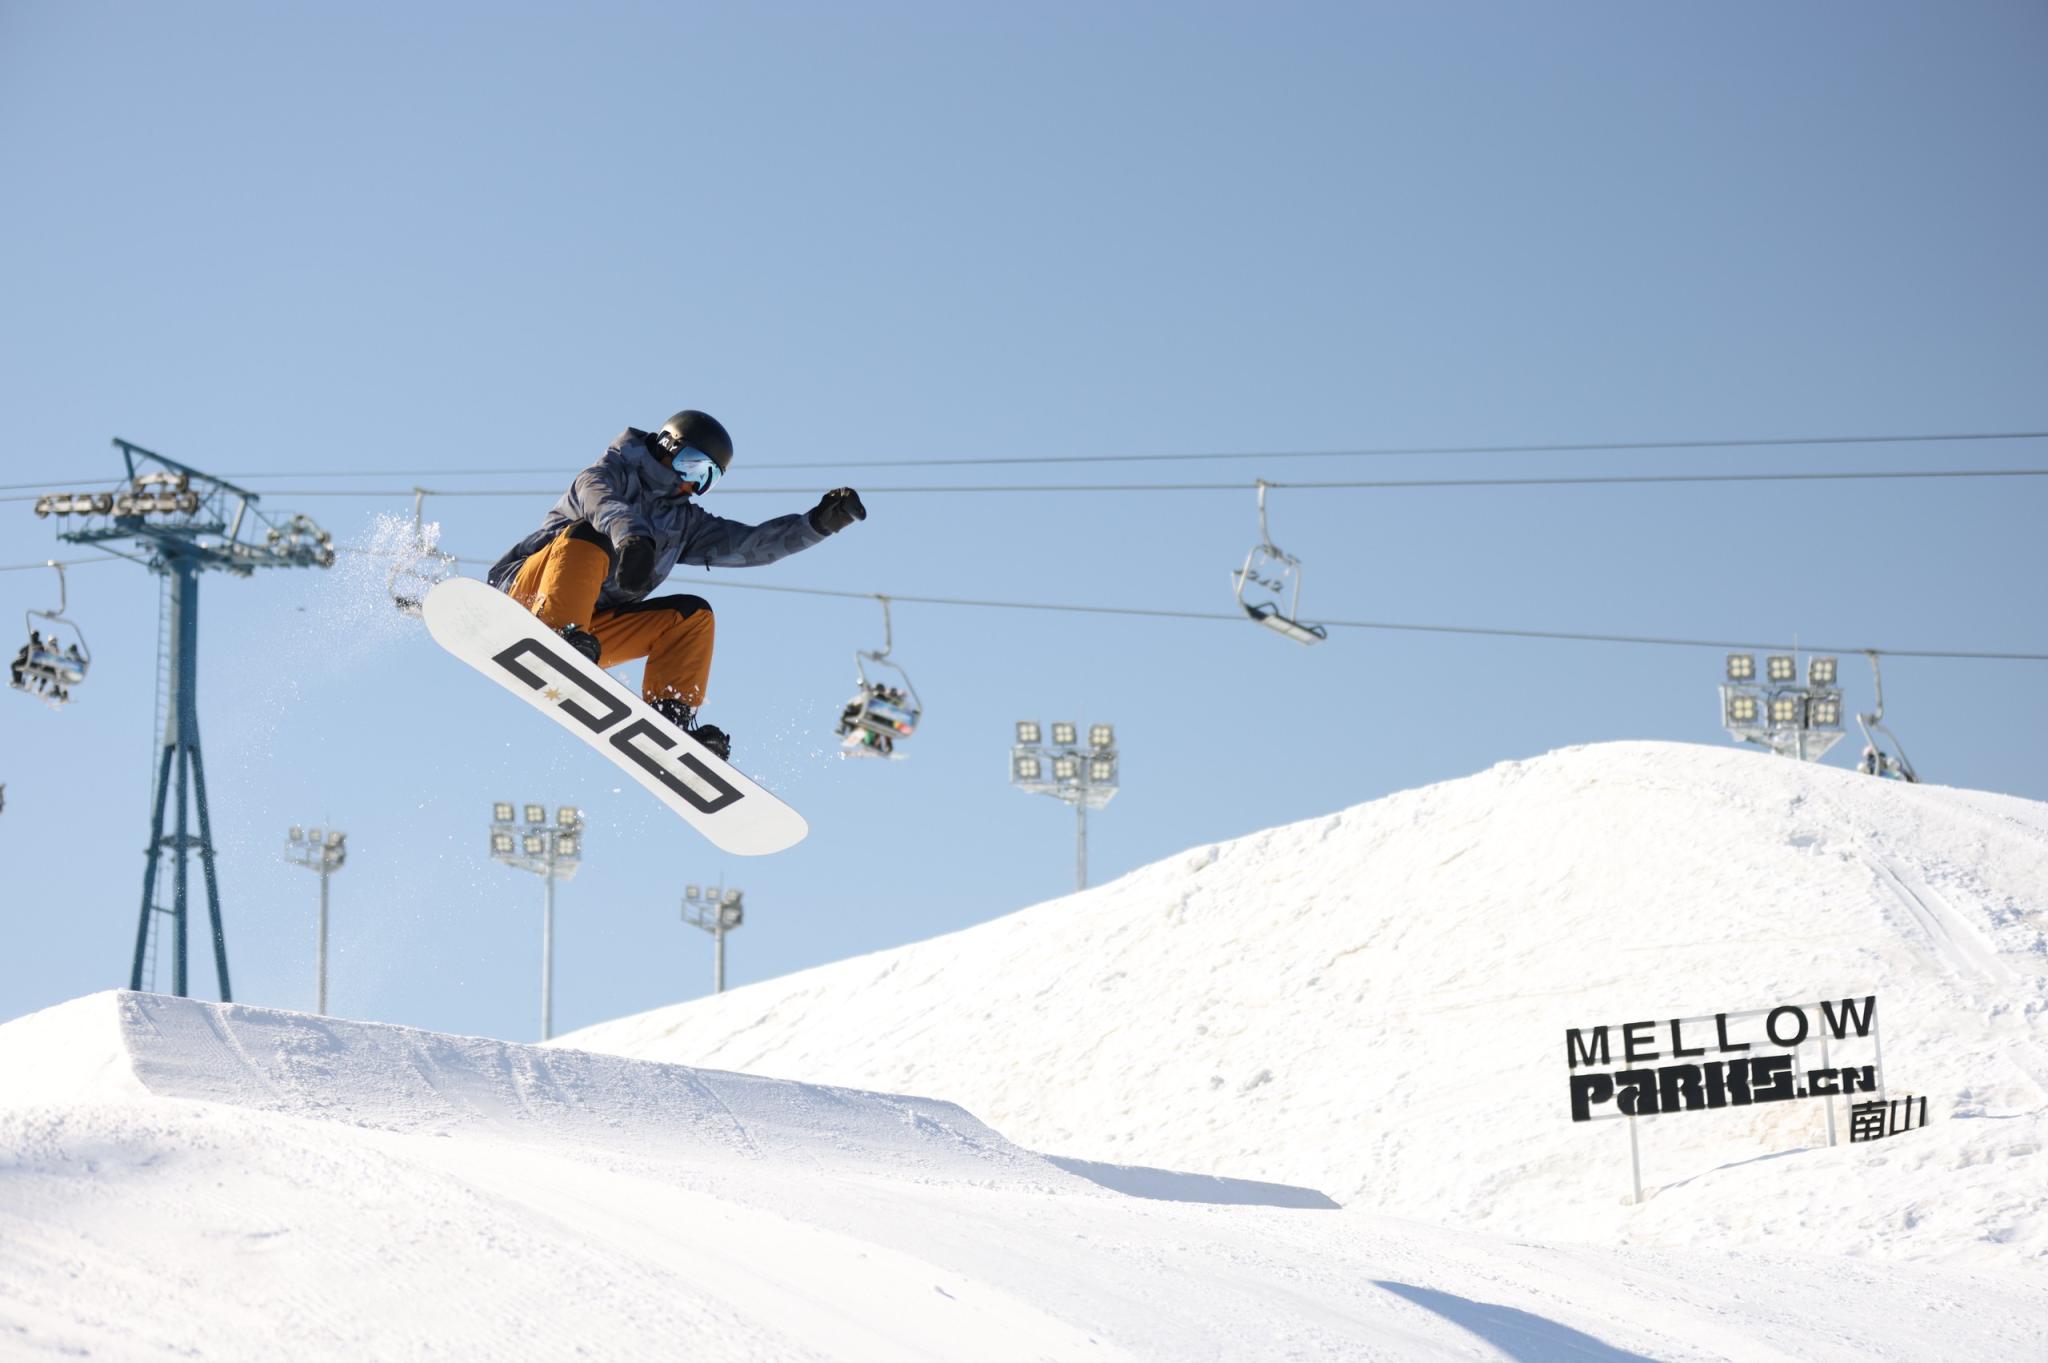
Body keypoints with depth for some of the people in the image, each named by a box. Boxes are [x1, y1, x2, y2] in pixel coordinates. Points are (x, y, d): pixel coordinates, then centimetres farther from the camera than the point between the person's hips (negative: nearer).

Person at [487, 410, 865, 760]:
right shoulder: (611, 473, 3)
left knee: (693, 615, -5)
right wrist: (632, 536, -45)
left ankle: (667, 718, -22)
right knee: (587, 536, -31)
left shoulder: (684, 522, 22)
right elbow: (603, 502, -22)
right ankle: (556, 638, -55)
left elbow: (750, 544, 12)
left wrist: (819, 522, -1)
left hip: (592, 630, 6)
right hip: (529, 593, -6)